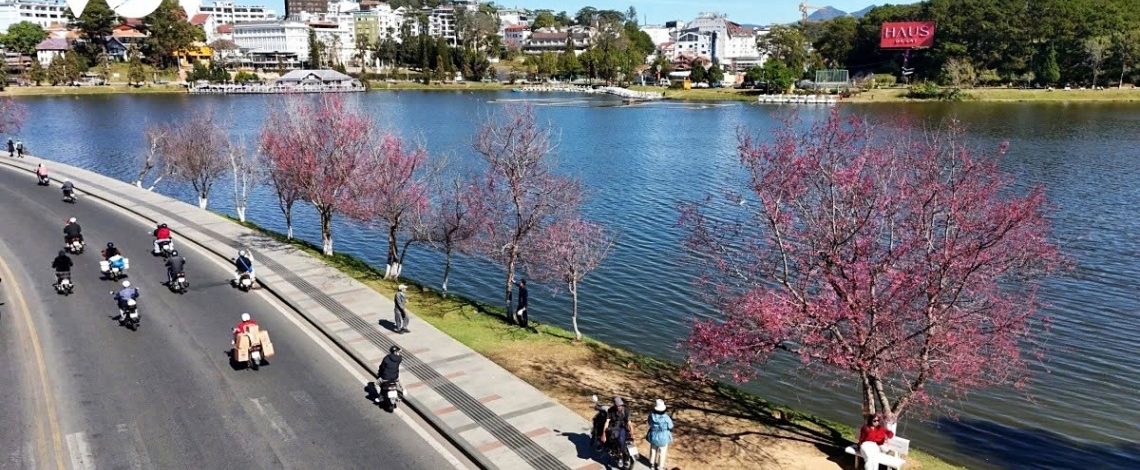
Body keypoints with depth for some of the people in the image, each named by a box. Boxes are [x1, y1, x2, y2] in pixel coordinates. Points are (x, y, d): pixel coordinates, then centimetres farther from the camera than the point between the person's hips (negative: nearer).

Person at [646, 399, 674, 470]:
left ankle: (652, 463, 45)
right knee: (662, 452, 18)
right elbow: (670, 427, -13)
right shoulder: (666, 417, -29)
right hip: (663, 437, -3)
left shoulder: (651, 415, -22)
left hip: (653, 436, 3)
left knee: (653, 450, 26)